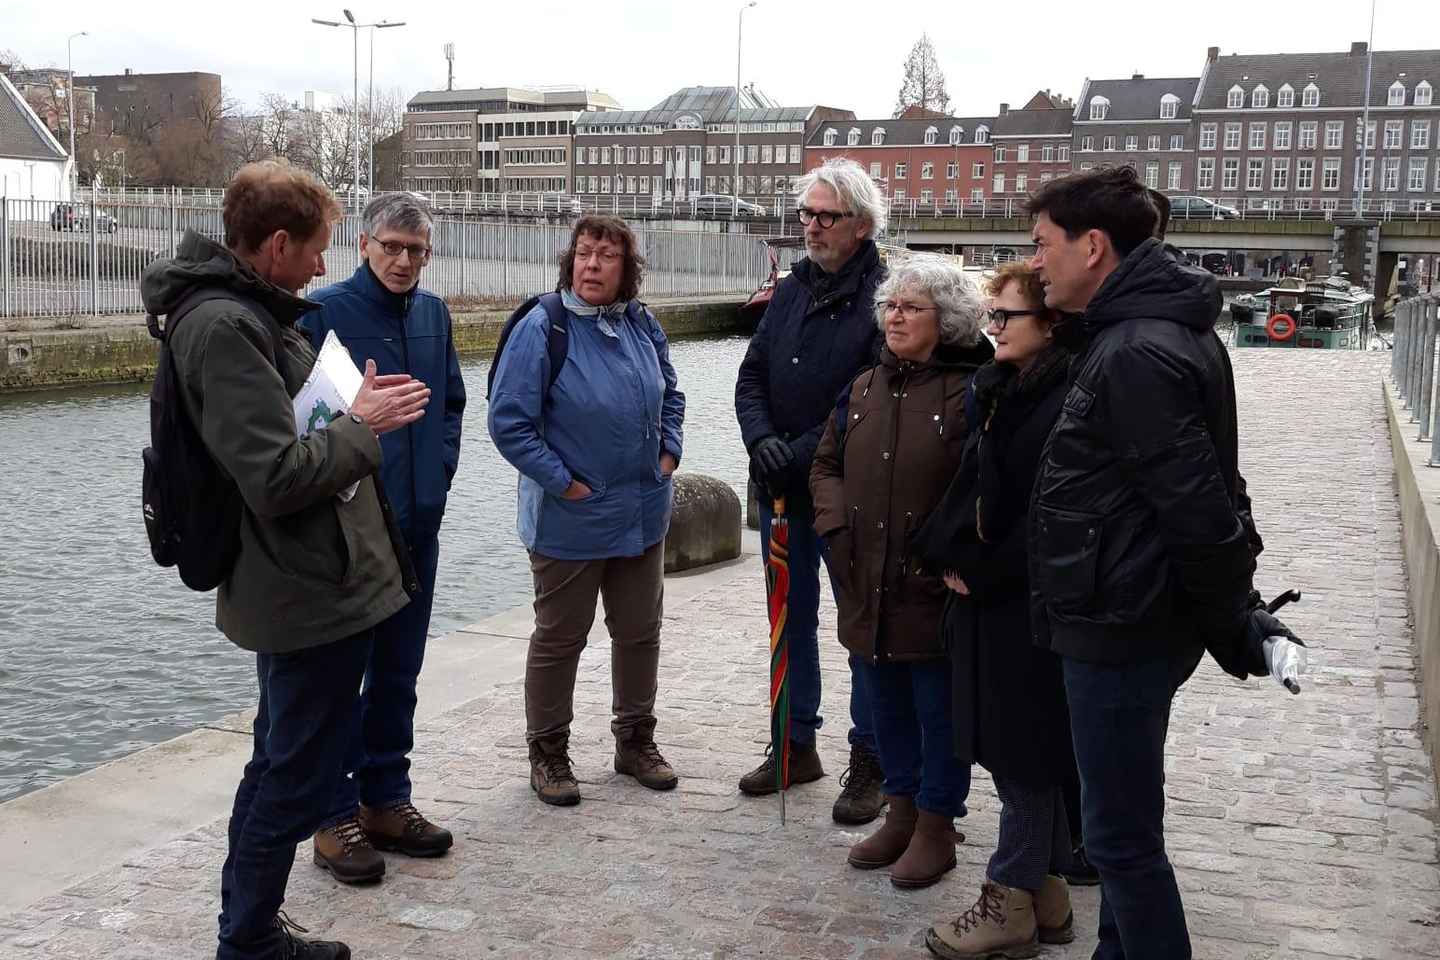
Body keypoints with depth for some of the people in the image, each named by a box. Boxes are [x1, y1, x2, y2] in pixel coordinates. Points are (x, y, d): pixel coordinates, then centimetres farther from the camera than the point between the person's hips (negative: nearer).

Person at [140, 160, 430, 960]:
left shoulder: (250, 311, 10)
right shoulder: (223, 327, -21)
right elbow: (277, 478, -26)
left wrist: (355, 408, 5)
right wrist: (362, 426, -12)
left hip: (301, 588, 10)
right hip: (312, 595, -10)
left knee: (280, 767, 21)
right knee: (298, 781, 2)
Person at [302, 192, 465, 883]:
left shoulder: (433, 313, 9)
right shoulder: (324, 311, -10)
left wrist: (439, 470, 7)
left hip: (419, 522, 6)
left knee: (398, 671, 15)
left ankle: (386, 798, 27)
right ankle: (336, 816, 12)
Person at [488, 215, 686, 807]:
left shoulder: (641, 325, 3)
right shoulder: (541, 329, -15)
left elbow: (670, 395, 20)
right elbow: (509, 422, -17)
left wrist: (669, 452, 6)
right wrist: (564, 483, -17)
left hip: (643, 514, 6)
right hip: (571, 520, -6)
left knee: (640, 632, 16)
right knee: (559, 638, 7)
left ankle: (635, 740, 34)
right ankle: (547, 753, 23)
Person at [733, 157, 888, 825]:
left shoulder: (882, 298, -13)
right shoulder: (790, 291, 10)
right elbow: (751, 379, 9)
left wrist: (798, 455, -18)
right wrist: (762, 439, -10)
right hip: (781, 492, 7)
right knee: (792, 617, 16)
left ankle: (869, 761, 17)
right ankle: (797, 745, 31)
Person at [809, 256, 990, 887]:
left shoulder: (970, 392, -10)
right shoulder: (862, 390, 10)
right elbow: (826, 465, 17)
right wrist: (836, 527, 2)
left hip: (937, 591, -6)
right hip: (867, 587, 6)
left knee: (939, 709, 7)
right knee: (887, 705, 17)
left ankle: (937, 825, 23)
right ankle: (901, 811, 34)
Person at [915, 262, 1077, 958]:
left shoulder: (1066, 402, -17)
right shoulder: (999, 391, 11)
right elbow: (969, 488, 13)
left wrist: (983, 578, -13)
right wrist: (948, 557, -1)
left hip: (1030, 606, -9)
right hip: (987, 596, 9)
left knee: (1023, 755, 2)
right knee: (1016, 751, 16)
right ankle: (1045, 895, 28)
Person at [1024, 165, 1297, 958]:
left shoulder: (1136, 354, -22)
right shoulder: (1141, 332, 10)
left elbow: (1198, 510, -25)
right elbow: (1203, 498, 14)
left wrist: (1231, 625, -13)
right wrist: (1230, 616, 15)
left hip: (1120, 631, -10)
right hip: (1127, 623, 10)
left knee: (1122, 837, 3)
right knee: (1123, 826, 22)